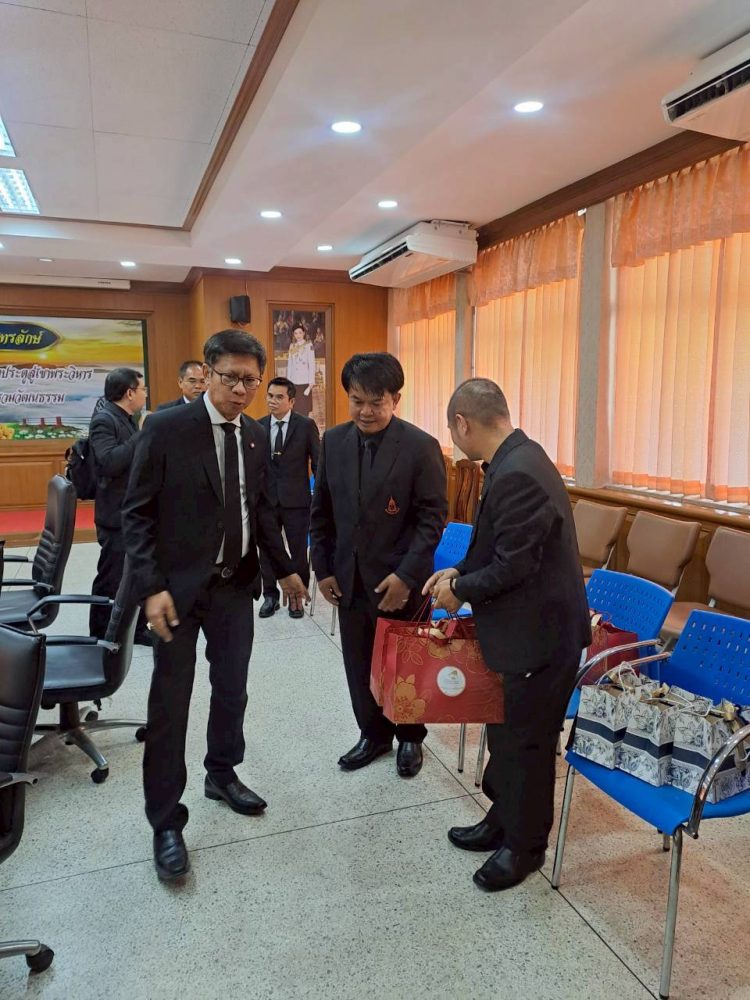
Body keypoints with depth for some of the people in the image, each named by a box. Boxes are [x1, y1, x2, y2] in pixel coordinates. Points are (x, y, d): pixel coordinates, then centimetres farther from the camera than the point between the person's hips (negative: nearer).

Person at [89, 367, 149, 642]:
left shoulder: (128, 419, 12)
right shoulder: (103, 420, -16)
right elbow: (109, 462, -31)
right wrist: (142, 436, -27)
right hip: (117, 516, -9)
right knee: (111, 579, 2)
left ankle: (136, 628, 29)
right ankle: (100, 637, 17)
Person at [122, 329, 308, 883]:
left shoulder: (256, 436, 4)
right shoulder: (166, 428, -13)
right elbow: (138, 513, -12)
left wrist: (284, 568, 9)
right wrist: (152, 587, -19)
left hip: (237, 586, 5)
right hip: (180, 588, -5)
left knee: (232, 691, 17)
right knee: (170, 705, 5)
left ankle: (222, 775, 42)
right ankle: (166, 821, 21)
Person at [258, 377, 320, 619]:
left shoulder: (306, 425, -5)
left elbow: (318, 462, -2)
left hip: (296, 500, -2)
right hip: (266, 499, 3)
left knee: (298, 552, 8)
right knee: (266, 551, 11)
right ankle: (270, 597, 26)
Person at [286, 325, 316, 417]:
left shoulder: (308, 345, -2)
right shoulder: (292, 346, 11)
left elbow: (312, 364, -6)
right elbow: (289, 364, 13)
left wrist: (311, 381, -11)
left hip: (304, 381, -4)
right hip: (294, 381, 4)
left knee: (304, 408, -3)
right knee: (295, 407, 3)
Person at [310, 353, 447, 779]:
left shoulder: (421, 446, -12)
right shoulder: (334, 441, 1)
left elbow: (433, 517, -12)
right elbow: (321, 511, 8)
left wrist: (407, 575, -19)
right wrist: (323, 567, 4)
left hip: (400, 580, -4)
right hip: (349, 578, 4)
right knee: (359, 665, 15)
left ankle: (410, 738, 35)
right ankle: (374, 734, 36)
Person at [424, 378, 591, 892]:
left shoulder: (516, 474, -27)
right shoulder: (519, 458, 5)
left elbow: (513, 565, -25)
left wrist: (460, 590, -10)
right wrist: (461, 573, 5)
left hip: (540, 634, -10)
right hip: (526, 626, 10)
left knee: (527, 742, 10)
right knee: (506, 730, 22)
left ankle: (525, 845, 32)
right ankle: (503, 820, 42)